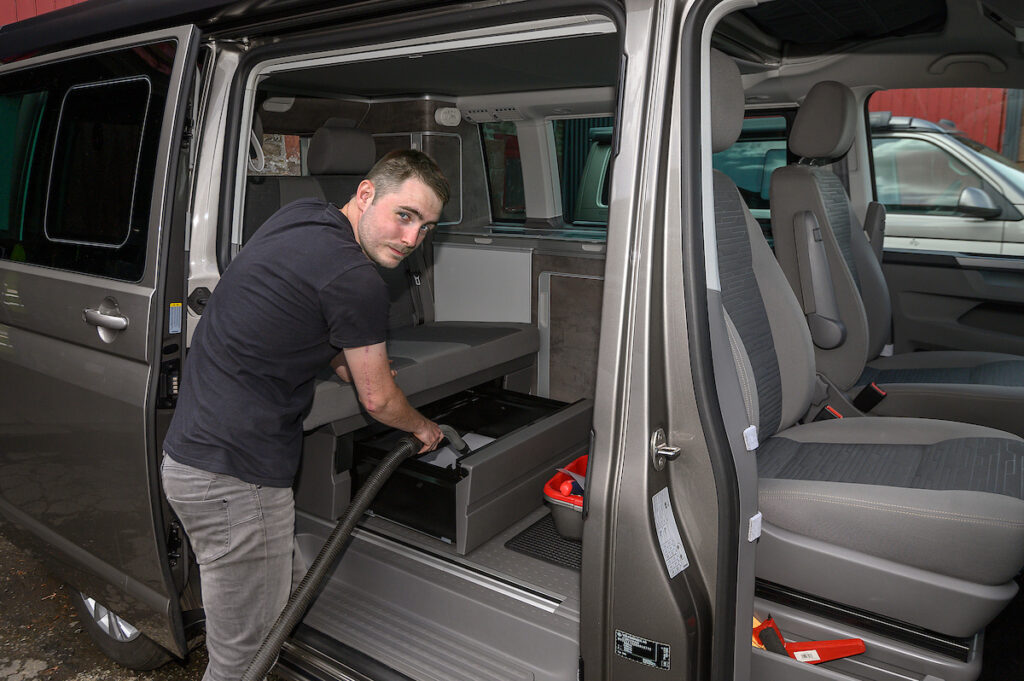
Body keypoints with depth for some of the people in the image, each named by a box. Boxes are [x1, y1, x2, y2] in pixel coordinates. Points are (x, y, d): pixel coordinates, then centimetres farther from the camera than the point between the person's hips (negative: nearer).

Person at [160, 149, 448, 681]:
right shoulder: (356, 281, -19)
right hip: (234, 475, -10)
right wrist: (423, 427, 15)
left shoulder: (301, 215, 9)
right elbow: (379, 402, -6)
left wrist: (341, 360, 20)